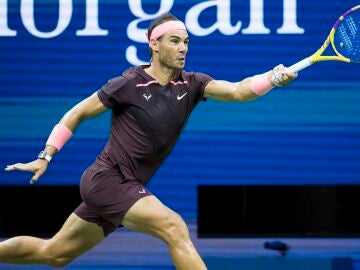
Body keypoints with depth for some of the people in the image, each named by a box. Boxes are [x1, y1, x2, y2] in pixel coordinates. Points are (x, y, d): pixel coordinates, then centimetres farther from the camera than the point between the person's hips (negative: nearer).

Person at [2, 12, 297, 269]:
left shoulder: (192, 84, 1)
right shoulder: (128, 84, -11)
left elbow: (237, 90, -16)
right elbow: (76, 114, -1)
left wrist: (274, 77, -33)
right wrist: (46, 157, -4)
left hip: (127, 187, 7)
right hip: (107, 178, -7)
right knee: (175, 228, -24)